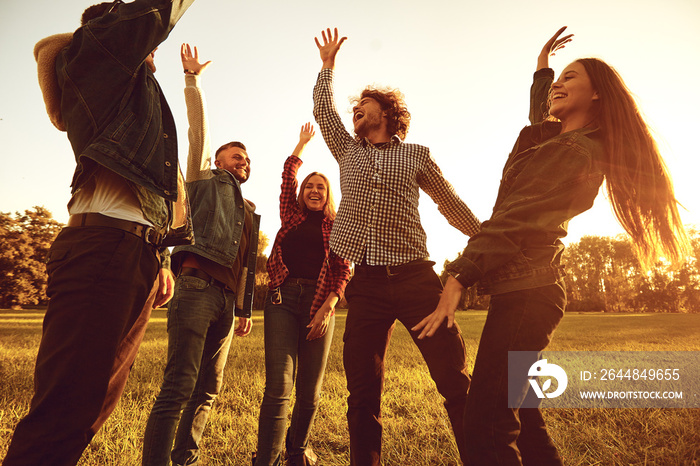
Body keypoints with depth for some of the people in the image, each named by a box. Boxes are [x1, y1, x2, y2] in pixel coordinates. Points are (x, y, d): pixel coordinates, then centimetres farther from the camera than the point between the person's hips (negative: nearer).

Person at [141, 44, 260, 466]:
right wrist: (193, 78, 4)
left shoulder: (250, 212, 28)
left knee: (209, 388, 8)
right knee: (179, 386, -12)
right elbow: (199, 129, 5)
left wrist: (245, 309, 21)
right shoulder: (205, 181, 14)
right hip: (197, 284, -6)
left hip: (227, 297, 7)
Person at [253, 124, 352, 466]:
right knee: (278, 384, -13)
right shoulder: (292, 217, 19)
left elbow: (343, 271, 3)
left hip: (319, 302, 0)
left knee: (310, 390, 4)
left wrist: (327, 309, -10)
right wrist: (303, 143, 32)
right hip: (282, 299, 0)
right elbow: (288, 175, 20)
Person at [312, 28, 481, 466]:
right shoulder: (348, 151, 20)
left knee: (457, 384, -4)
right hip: (366, 282, 3)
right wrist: (328, 63, 31)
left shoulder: (417, 155, 12)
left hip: (415, 276, -2)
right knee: (362, 392, 5)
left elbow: (453, 205, 16)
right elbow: (323, 108, 26)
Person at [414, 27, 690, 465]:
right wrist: (542, 68, 47)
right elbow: (540, 119, 44)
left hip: (524, 290, -10)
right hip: (529, 286, 10)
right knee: (521, 418, 17)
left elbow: (515, 218, -18)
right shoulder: (551, 137, 19)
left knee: (486, 426, -11)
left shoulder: (572, 149, -8)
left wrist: (459, 277, -21)